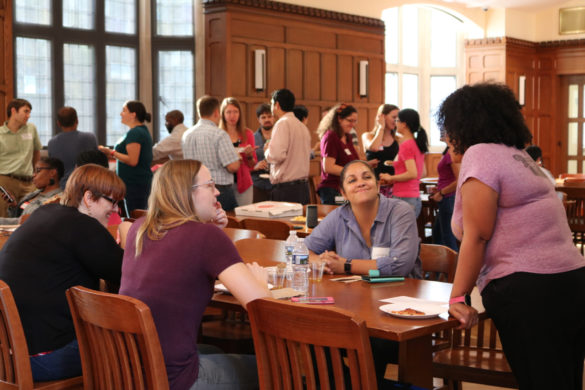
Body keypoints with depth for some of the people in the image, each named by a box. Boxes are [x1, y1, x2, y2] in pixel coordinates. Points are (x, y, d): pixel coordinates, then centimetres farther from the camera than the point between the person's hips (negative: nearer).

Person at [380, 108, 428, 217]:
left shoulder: (406, 145, -12)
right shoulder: (418, 144, 13)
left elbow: (412, 173, -21)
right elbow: (423, 173, 22)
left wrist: (391, 178, -8)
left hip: (404, 199, -9)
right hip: (416, 199, 9)